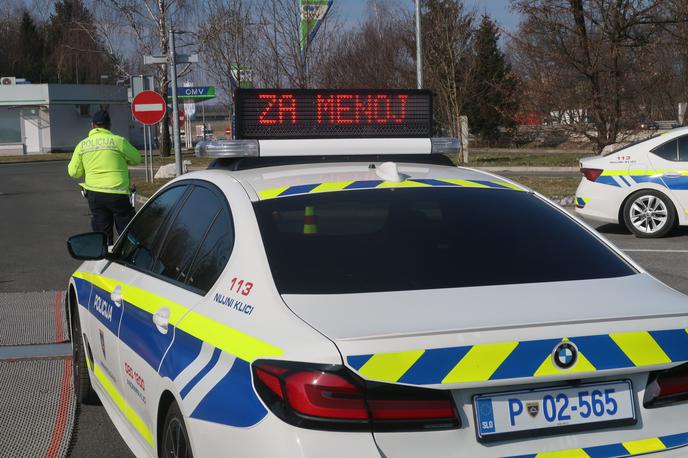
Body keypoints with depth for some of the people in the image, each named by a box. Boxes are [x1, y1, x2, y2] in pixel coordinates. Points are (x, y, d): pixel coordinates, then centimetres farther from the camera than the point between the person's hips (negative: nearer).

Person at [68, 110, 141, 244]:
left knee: (101, 234, 9)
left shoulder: (82, 145, 5)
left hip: (94, 194, 3)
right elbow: (136, 158, 8)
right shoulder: (118, 141, -5)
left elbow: (73, 172, 7)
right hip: (118, 193, -3)